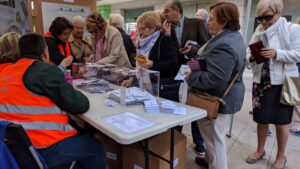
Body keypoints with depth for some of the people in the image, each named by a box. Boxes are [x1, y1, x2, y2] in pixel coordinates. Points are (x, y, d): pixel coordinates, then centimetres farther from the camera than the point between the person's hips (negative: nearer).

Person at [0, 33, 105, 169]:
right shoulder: (47, 71, -16)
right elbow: (81, 105, -15)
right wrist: (74, 93, 6)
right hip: (41, 150, -8)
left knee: (79, 137, 27)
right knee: (95, 147, 12)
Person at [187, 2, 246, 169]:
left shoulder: (223, 45, -28)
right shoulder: (235, 36, 7)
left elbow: (214, 79, -32)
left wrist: (190, 77, -20)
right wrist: (198, 62, 6)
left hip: (219, 98, -11)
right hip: (226, 94, 11)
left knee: (214, 135, 6)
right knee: (213, 133, 24)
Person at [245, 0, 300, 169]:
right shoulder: (258, 31, 6)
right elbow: (249, 55, 5)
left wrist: (277, 54, -26)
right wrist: (251, 57, -18)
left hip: (282, 83, -3)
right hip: (261, 82, 3)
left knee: (281, 122, 8)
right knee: (262, 119, 13)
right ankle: (260, 150, 32)